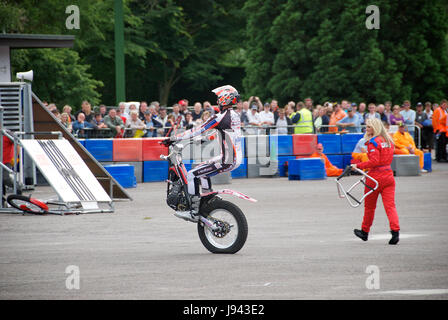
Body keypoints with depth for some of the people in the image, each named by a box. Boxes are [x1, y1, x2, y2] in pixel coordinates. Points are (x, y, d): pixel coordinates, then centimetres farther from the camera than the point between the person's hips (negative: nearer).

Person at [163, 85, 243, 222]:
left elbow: (198, 131, -17)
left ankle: (194, 212, -13)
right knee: (202, 170, 29)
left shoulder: (221, 117, -17)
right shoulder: (234, 115, 11)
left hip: (227, 161, -10)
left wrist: (173, 138, -13)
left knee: (192, 175, -11)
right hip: (236, 158, 10)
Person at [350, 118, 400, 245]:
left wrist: (358, 166, -15)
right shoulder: (388, 140, 11)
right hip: (388, 175, 6)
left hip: (375, 176, -6)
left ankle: (365, 232, 26)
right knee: (390, 205, -2)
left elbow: (374, 161, -20)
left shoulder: (373, 142, -13)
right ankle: (395, 232, -17)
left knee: (369, 206, 11)